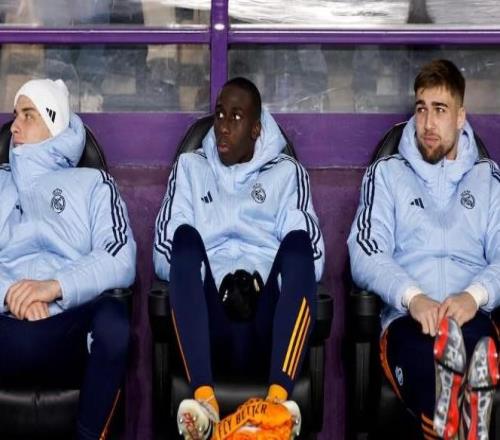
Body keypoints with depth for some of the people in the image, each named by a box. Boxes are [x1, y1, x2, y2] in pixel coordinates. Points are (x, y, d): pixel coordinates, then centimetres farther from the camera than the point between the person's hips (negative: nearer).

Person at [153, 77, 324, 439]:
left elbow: (312, 256, 6)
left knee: (297, 239, -27)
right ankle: (204, 397, -42)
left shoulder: (287, 172, 19)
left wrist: (259, 282, -10)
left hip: (268, 327, 0)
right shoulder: (191, 167, 22)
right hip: (210, 323, 0)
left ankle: (279, 396, -44)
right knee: (185, 235, -26)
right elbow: (164, 253, 10)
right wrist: (221, 285, -5)